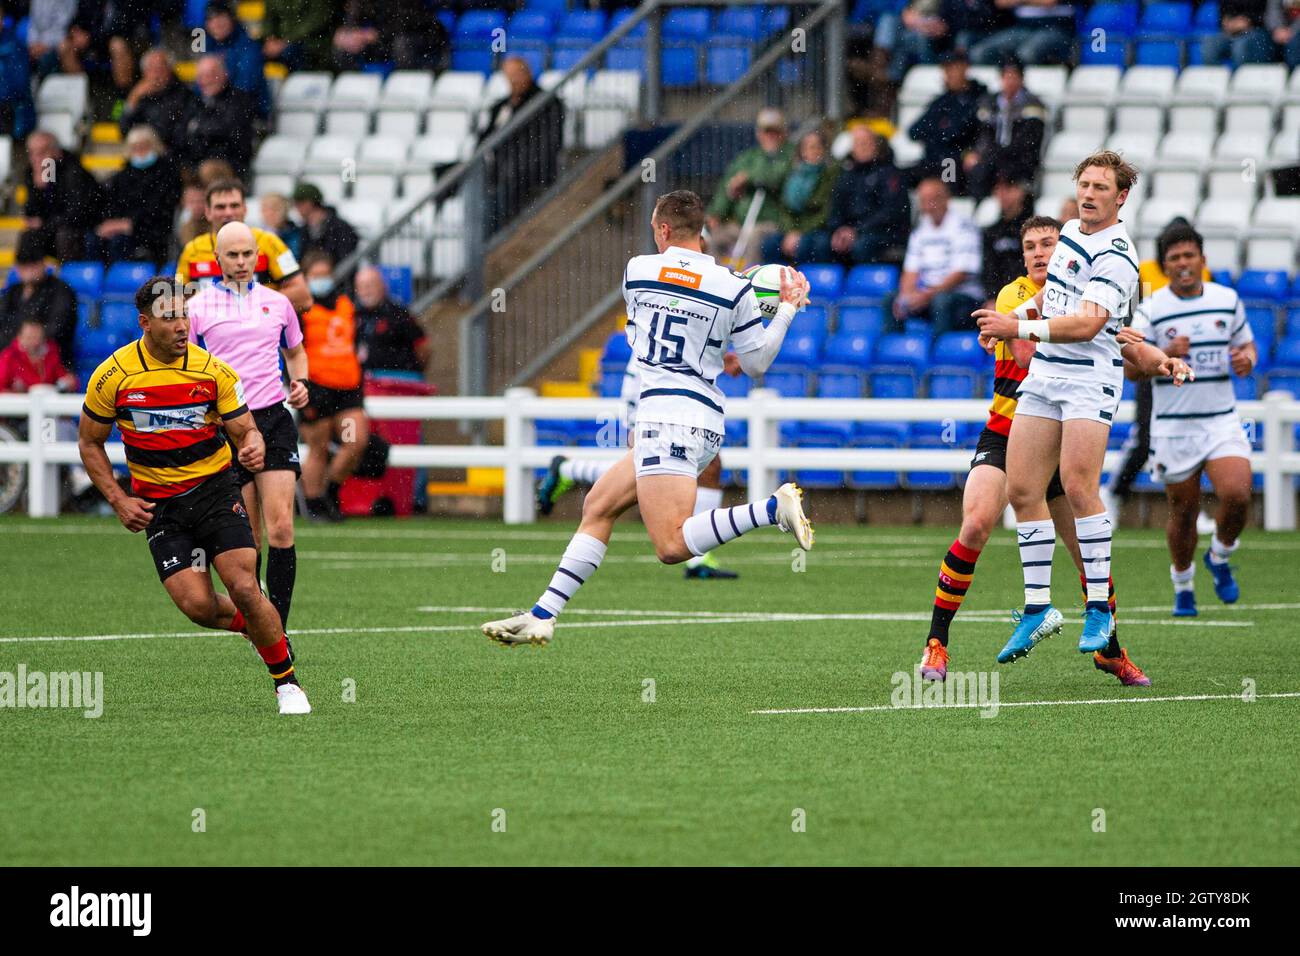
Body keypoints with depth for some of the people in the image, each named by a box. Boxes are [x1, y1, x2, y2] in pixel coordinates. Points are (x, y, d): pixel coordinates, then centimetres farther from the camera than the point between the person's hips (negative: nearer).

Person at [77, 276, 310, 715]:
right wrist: (119, 501, -4)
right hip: (158, 505, 0)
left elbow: (245, 429, -1)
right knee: (198, 605, -14)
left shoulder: (214, 371, -7)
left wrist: (253, 447, -26)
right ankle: (257, 627, 19)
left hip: (214, 489, 0)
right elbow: (90, 443, 4)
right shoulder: (113, 375, -8)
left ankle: (287, 682, 2)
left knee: (244, 591, -17)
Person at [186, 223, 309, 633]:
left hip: (274, 418, 2)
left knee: (280, 528, -12)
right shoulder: (197, 307, 3)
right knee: (246, 539, -1)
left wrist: (300, 382, 8)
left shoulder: (277, 303, 12)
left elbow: (296, 352, 27)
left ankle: (277, 628, -8)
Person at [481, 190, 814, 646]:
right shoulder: (733, 287, 2)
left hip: (663, 416, -6)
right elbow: (756, 363, 9)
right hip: (706, 419, 6)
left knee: (672, 547, -16)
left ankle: (773, 507, -28)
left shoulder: (637, 270, 1)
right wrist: (787, 307, 21)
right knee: (597, 506, 15)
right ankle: (542, 616, 11)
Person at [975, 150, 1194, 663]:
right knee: (1022, 490, 0)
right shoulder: (1070, 232, 14)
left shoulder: (1116, 257, -13)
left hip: (1090, 380, -8)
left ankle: (1099, 608, -10)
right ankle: (1037, 608, 8)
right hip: (1043, 376, 8)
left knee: (1078, 488, -19)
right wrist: (1017, 311, 17)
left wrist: (1019, 328, -26)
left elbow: (1087, 324, -23)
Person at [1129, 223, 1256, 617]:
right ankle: (1183, 588, 27)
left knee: (1237, 495, -18)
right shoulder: (1151, 310, -5)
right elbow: (1131, 368, -7)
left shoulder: (1228, 300, 5)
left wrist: (1247, 359, -6)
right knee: (1183, 511, 4)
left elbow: (1247, 344, 18)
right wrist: (1165, 354, -25)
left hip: (1222, 419, 1)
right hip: (1173, 427, -1)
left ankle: (1219, 558, 11)